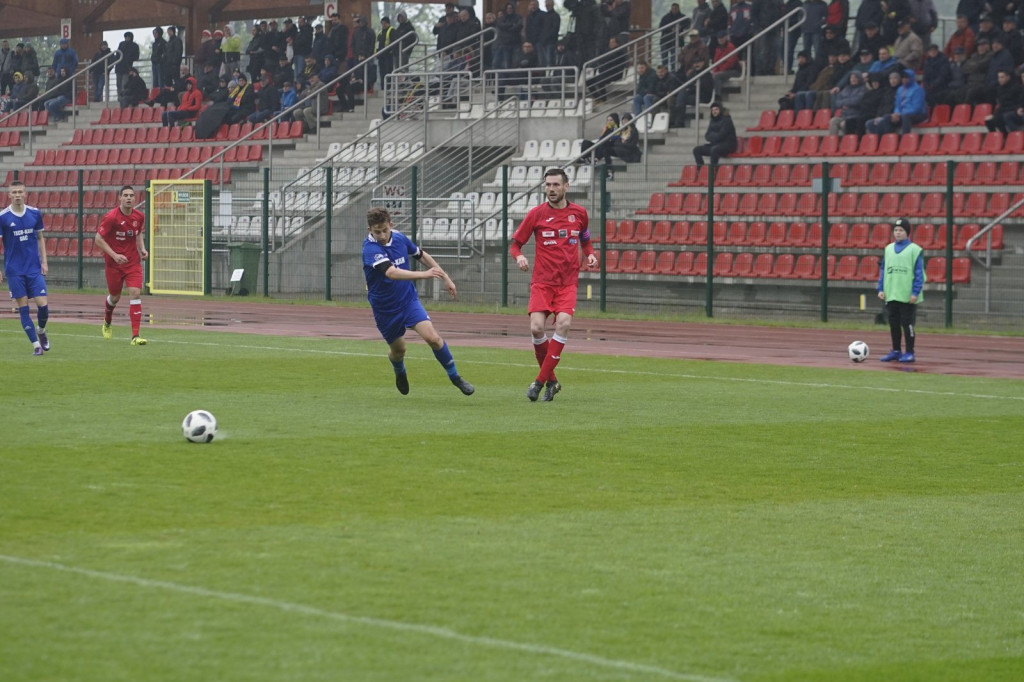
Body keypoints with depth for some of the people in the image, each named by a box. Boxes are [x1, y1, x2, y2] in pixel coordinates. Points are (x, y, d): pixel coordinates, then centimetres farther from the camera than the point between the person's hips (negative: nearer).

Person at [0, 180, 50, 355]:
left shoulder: (35, 213, 2)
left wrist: (44, 262, 6)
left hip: (34, 268, 2)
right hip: (14, 271, -2)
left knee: (42, 305, -6)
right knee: (23, 307, -2)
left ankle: (41, 330, 24)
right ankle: (36, 343, 7)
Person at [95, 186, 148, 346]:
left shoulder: (140, 217, -2)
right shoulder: (110, 218, -16)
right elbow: (98, 239, -12)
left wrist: (142, 248, 0)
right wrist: (114, 255, -20)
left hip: (133, 262, 2)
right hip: (114, 263, -2)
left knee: (135, 294, -13)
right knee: (115, 297, 12)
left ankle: (135, 336, -15)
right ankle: (107, 323, 47)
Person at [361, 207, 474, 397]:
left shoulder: (399, 238, -7)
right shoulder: (370, 249, -25)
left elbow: (422, 256, 13)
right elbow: (391, 272, -42)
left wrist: (445, 278, 16)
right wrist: (424, 274, -52)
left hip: (409, 300, 3)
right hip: (385, 308, -3)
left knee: (432, 337, -16)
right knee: (398, 349, 13)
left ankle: (454, 376, 2)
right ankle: (400, 373, 49)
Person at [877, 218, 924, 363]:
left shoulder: (914, 250, -5)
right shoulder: (889, 249, 11)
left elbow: (919, 273, -7)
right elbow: (883, 270, 14)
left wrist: (915, 292, -13)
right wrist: (881, 289, 6)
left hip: (907, 296, -5)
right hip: (891, 295, 5)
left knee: (907, 324, -1)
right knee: (894, 324, 9)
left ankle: (909, 353, 5)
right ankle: (896, 351, 18)